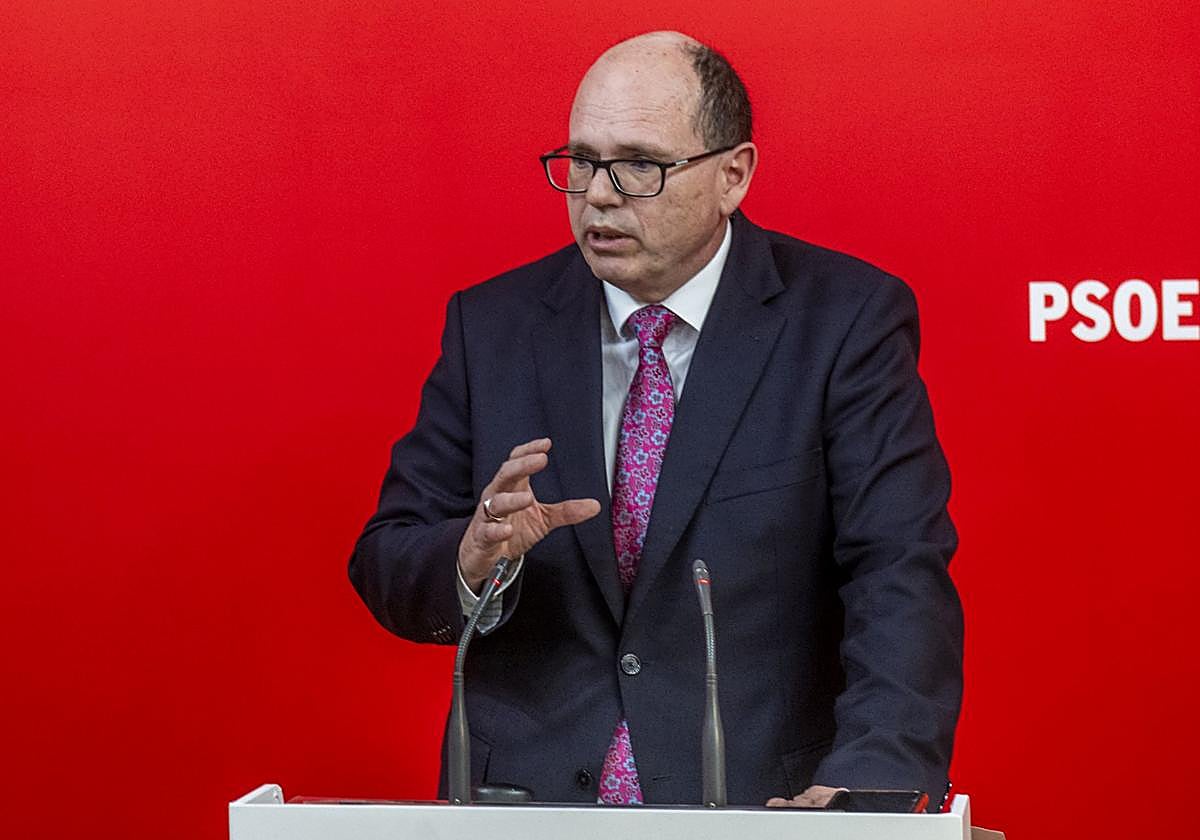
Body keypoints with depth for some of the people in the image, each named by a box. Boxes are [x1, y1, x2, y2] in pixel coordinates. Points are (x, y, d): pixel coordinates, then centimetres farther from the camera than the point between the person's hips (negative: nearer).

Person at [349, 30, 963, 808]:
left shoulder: (845, 319, -1)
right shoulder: (493, 325, 8)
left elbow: (900, 574, -9)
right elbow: (384, 564, 8)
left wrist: (872, 777, -25)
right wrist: (471, 561, -14)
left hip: (762, 807, -2)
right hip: (524, 808, 2)